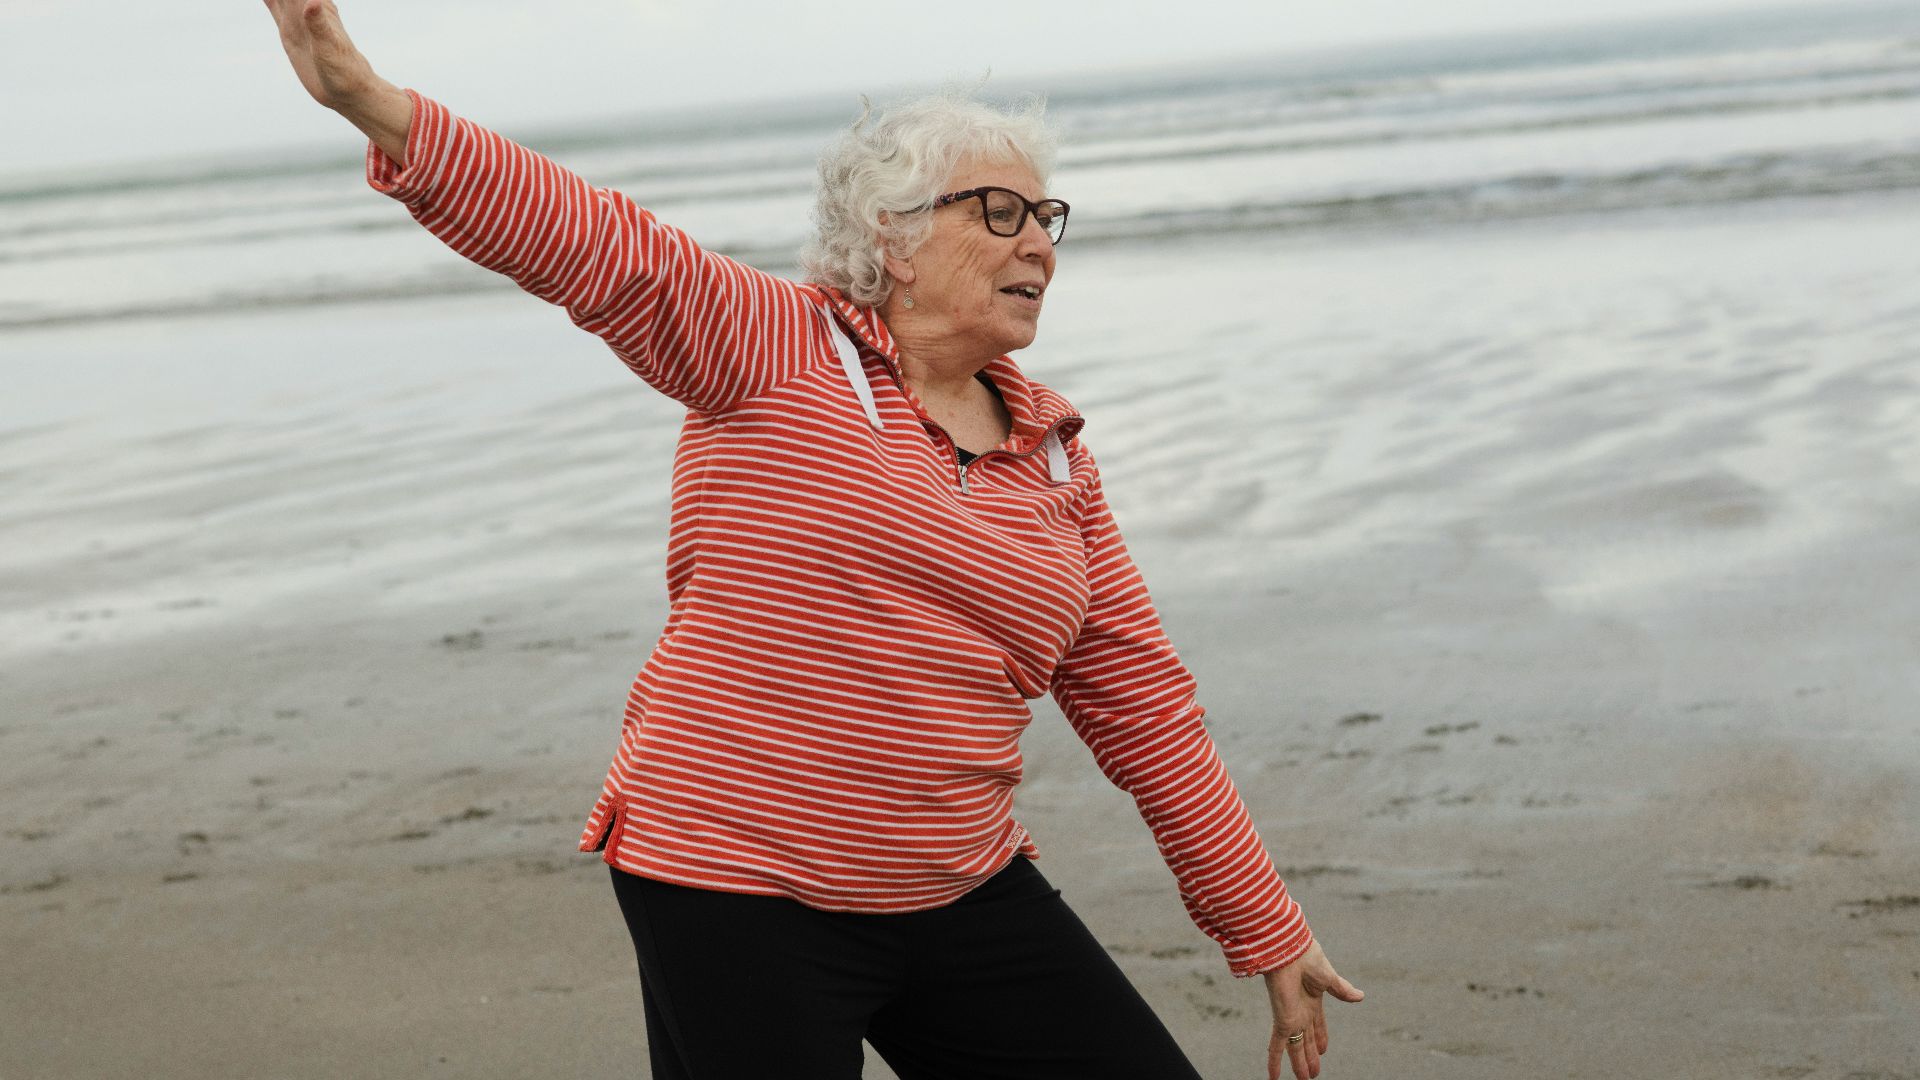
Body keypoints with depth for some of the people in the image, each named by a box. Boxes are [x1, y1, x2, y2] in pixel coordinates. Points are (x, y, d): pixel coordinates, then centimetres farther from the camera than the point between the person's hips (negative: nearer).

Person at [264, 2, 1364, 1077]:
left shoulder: (1054, 455, 9)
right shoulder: (777, 351, -4)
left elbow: (1144, 708, 12)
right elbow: (597, 243, -18)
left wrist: (1268, 933, 14)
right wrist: (375, 103, -32)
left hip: (963, 896, 6)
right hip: (739, 897, -5)